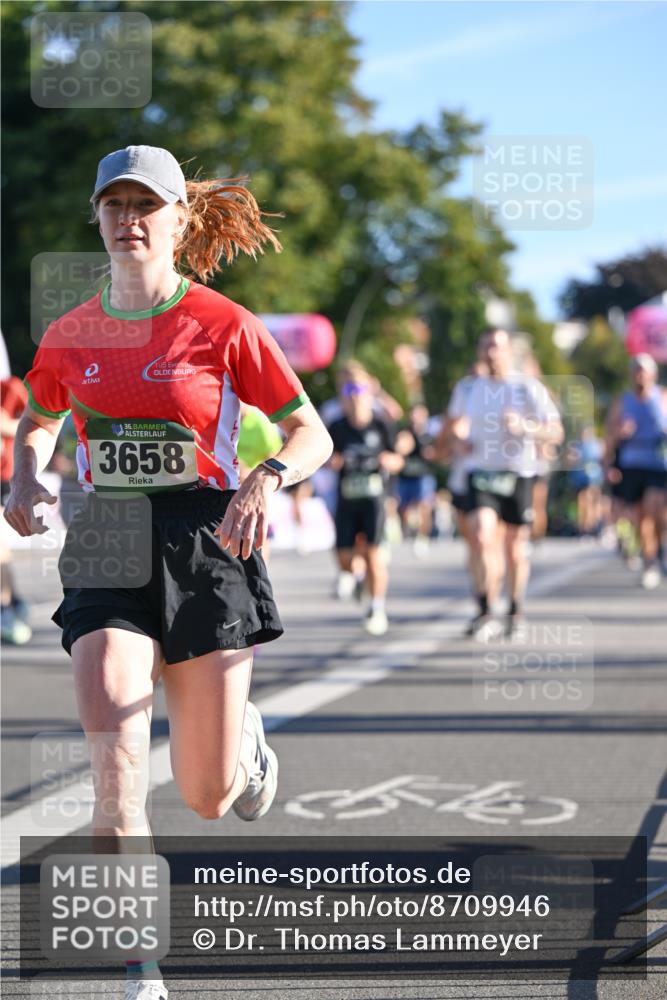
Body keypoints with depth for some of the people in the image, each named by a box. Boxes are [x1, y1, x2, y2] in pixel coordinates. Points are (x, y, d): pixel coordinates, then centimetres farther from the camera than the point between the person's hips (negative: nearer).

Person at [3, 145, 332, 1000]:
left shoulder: (224, 326, -4)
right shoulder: (70, 335, 7)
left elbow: (313, 434, 0)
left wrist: (265, 480, -20)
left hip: (204, 547, -2)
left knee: (209, 797, 6)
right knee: (115, 773, -17)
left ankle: (243, 739, 45)